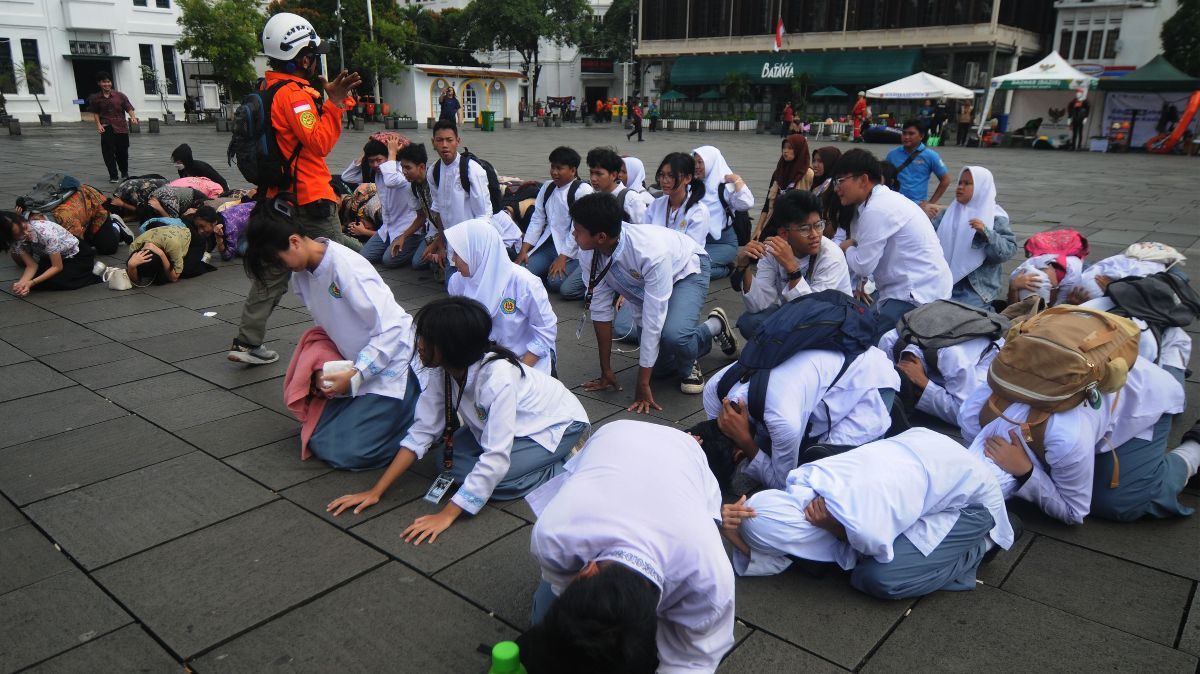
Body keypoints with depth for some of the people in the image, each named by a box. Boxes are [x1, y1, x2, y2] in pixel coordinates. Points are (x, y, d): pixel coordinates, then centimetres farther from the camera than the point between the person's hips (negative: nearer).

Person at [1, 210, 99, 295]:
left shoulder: (44, 231, -34)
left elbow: (57, 267, -25)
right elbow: (31, 266, -14)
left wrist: (32, 282, -34)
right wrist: (21, 283, -34)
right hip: (52, 257, 6)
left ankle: (93, 271, -8)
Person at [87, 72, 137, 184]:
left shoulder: (120, 96, 1)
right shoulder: (95, 98, 6)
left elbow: (129, 108, -2)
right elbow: (95, 113, 12)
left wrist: (133, 117, -21)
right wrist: (98, 125, 0)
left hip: (121, 128, 0)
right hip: (106, 128, 0)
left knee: (122, 151, 7)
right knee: (108, 153, -5)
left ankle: (124, 173, 30)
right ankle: (113, 176, 3)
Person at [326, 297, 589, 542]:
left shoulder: (498, 377, -38)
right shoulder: (441, 370, -17)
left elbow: (495, 459, -39)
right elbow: (422, 431, -11)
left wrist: (447, 515, -37)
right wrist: (376, 491, -14)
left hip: (558, 423, -7)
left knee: (489, 478, -25)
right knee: (452, 462, -8)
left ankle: (564, 464, -4)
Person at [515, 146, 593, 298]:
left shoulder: (583, 190, -8)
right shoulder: (547, 187, 13)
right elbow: (537, 220, 12)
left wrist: (563, 257, -17)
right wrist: (524, 250, 2)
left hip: (573, 249, -6)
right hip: (549, 243, 6)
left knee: (556, 282, -27)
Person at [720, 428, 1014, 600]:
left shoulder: (867, 527, -38)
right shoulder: (800, 481, -19)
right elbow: (776, 559, -9)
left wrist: (832, 530, -26)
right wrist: (736, 535, -26)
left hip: (971, 498, -7)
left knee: (879, 578, -17)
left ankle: (981, 543, 4)